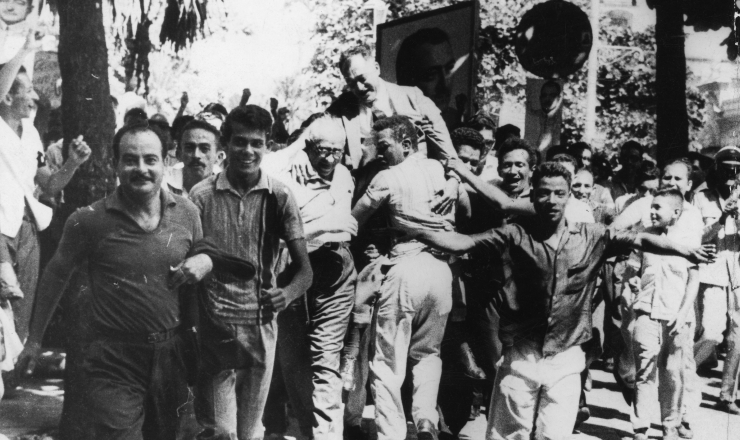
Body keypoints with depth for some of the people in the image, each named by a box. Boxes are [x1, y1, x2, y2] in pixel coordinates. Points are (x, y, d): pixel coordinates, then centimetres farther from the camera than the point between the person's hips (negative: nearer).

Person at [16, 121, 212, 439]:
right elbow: (56, 275, 4)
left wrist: (206, 260, -7)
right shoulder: (89, 220, -10)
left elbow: (202, 253, 18)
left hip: (172, 355, 4)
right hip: (114, 365, -4)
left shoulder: (186, 213, -1)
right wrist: (34, 340, 9)